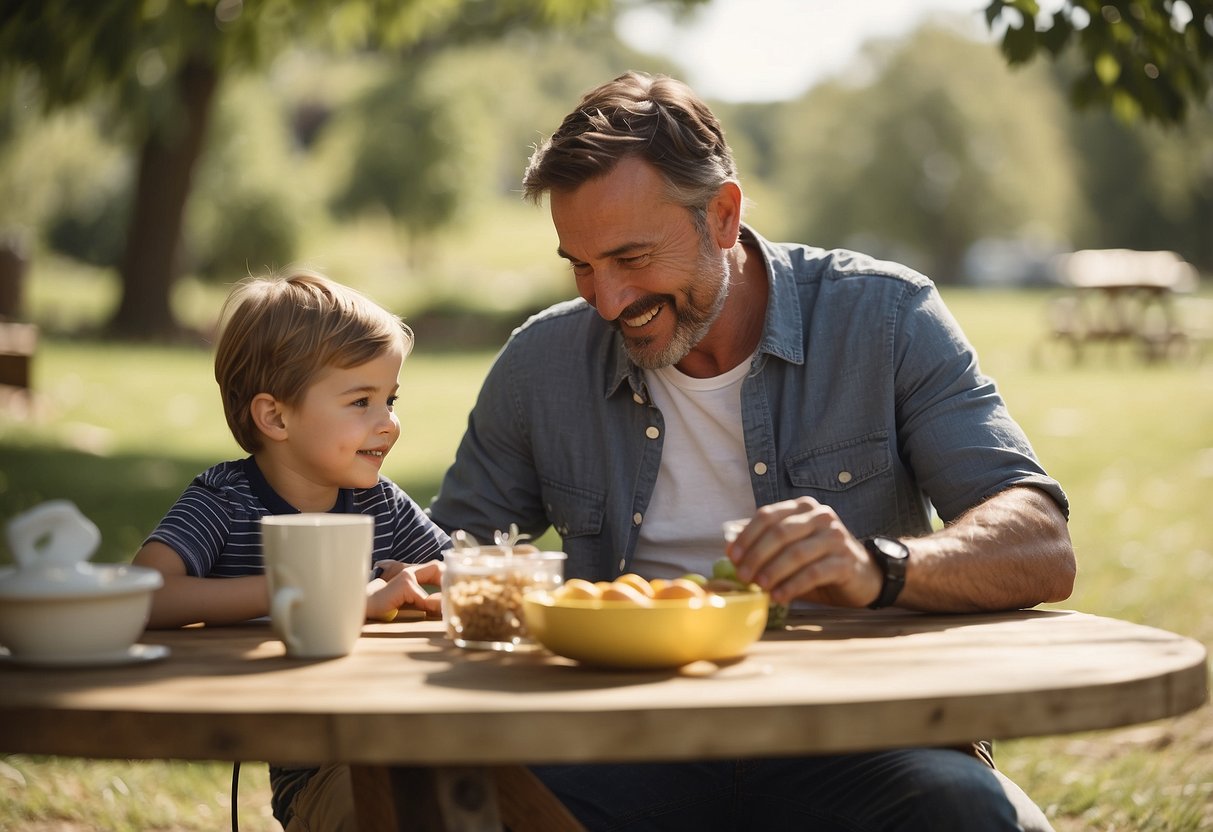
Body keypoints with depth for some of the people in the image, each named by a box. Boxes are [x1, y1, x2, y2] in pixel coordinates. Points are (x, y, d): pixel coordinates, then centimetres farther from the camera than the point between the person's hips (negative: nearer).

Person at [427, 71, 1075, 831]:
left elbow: (1042, 554, -10)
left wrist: (877, 570, -30)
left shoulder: (883, 319, -2)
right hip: (635, 752, 2)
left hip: (852, 748, -1)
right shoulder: (542, 364, 7)